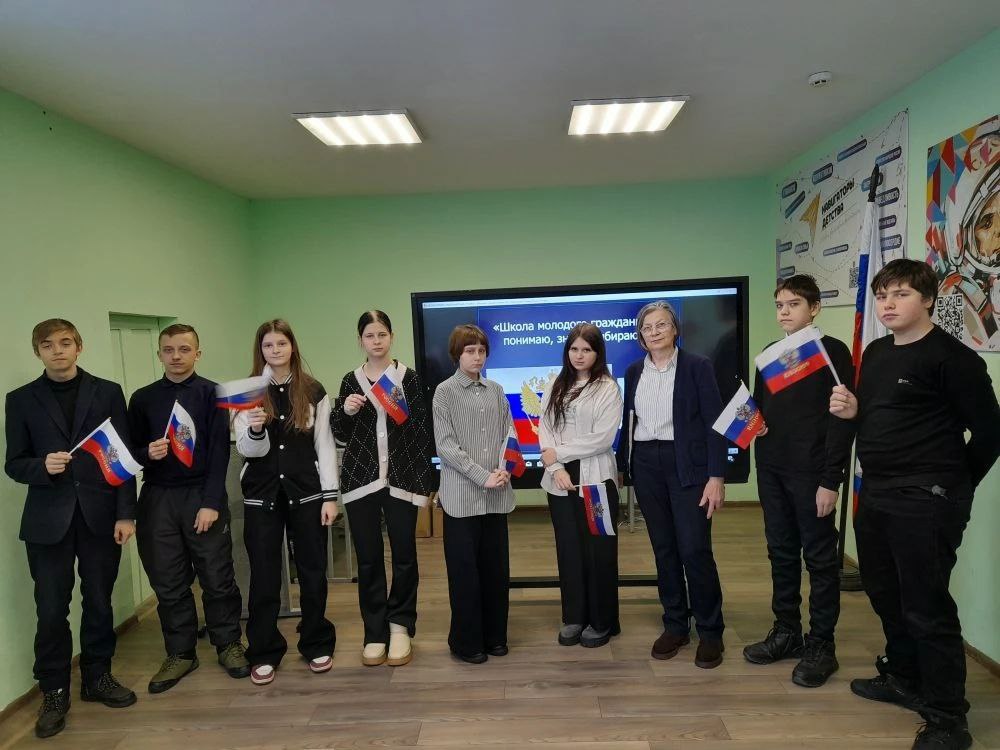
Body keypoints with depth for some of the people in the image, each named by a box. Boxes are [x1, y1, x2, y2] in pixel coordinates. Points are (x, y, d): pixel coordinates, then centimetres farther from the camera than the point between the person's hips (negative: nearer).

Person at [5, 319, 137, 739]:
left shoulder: (107, 393, 4)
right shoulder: (21, 400, 6)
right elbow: (14, 464, 5)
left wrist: (126, 513, -6)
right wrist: (42, 466, -18)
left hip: (101, 515, 0)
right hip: (48, 519, 0)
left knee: (99, 603, 10)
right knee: (51, 609, 4)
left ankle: (97, 677, 27)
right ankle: (54, 692, 21)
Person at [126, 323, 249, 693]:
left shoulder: (212, 393, -2)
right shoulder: (143, 398, 7)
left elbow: (219, 452, -7)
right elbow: (131, 451, 10)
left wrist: (211, 503, -12)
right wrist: (147, 453, -13)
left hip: (203, 495, -2)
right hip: (158, 499, 3)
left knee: (217, 577, 4)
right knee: (168, 581, 9)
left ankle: (228, 644, 22)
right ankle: (180, 653, 25)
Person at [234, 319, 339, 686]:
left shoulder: (313, 390, 0)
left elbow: (325, 445, 0)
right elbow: (249, 450, -3)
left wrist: (330, 495, -5)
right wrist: (255, 428, -26)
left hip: (306, 491, 0)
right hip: (262, 494, 0)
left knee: (313, 571, 9)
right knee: (264, 576, 7)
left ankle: (317, 645, 26)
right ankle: (264, 653, 22)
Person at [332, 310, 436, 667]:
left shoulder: (409, 377, 1)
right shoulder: (350, 381, 7)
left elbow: (423, 431, 1)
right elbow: (341, 436, 11)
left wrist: (425, 481, -4)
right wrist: (346, 412, -10)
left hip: (401, 478, -1)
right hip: (360, 479, 2)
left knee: (404, 555, 3)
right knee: (368, 558, 7)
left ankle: (400, 625, 21)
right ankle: (375, 631, 20)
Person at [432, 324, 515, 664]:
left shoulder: (496, 390, 9)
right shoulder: (444, 392, -3)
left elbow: (509, 436, 10)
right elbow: (446, 446, -10)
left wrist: (504, 471, -7)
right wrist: (483, 476, -15)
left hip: (496, 495, 4)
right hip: (462, 495, -4)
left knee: (496, 567, 12)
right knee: (464, 569, 4)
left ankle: (494, 635, 27)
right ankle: (466, 641, 19)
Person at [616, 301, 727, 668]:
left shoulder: (697, 366, -4)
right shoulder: (634, 371, 8)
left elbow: (714, 422, -7)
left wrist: (716, 476, -13)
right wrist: (620, 466, 11)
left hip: (687, 465, -4)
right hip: (646, 466, 4)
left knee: (695, 550, -5)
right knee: (663, 549, 10)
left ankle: (710, 630, 14)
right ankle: (676, 625, 24)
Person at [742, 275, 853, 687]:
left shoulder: (832, 352, -6)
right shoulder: (771, 353, 13)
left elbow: (840, 417, -11)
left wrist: (831, 480, -15)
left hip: (810, 472, -6)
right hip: (771, 470, 6)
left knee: (820, 558, 5)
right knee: (781, 553, 14)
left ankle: (821, 645, 17)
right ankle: (787, 632, 28)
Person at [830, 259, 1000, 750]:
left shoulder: (951, 356, -13)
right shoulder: (874, 353, 11)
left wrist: (951, 485, 0)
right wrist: (851, 411, -2)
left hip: (925, 501, -8)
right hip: (875, 493, 8)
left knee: (927, 607, 0)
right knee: (885, 593, 19)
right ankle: (903, 678, 39)